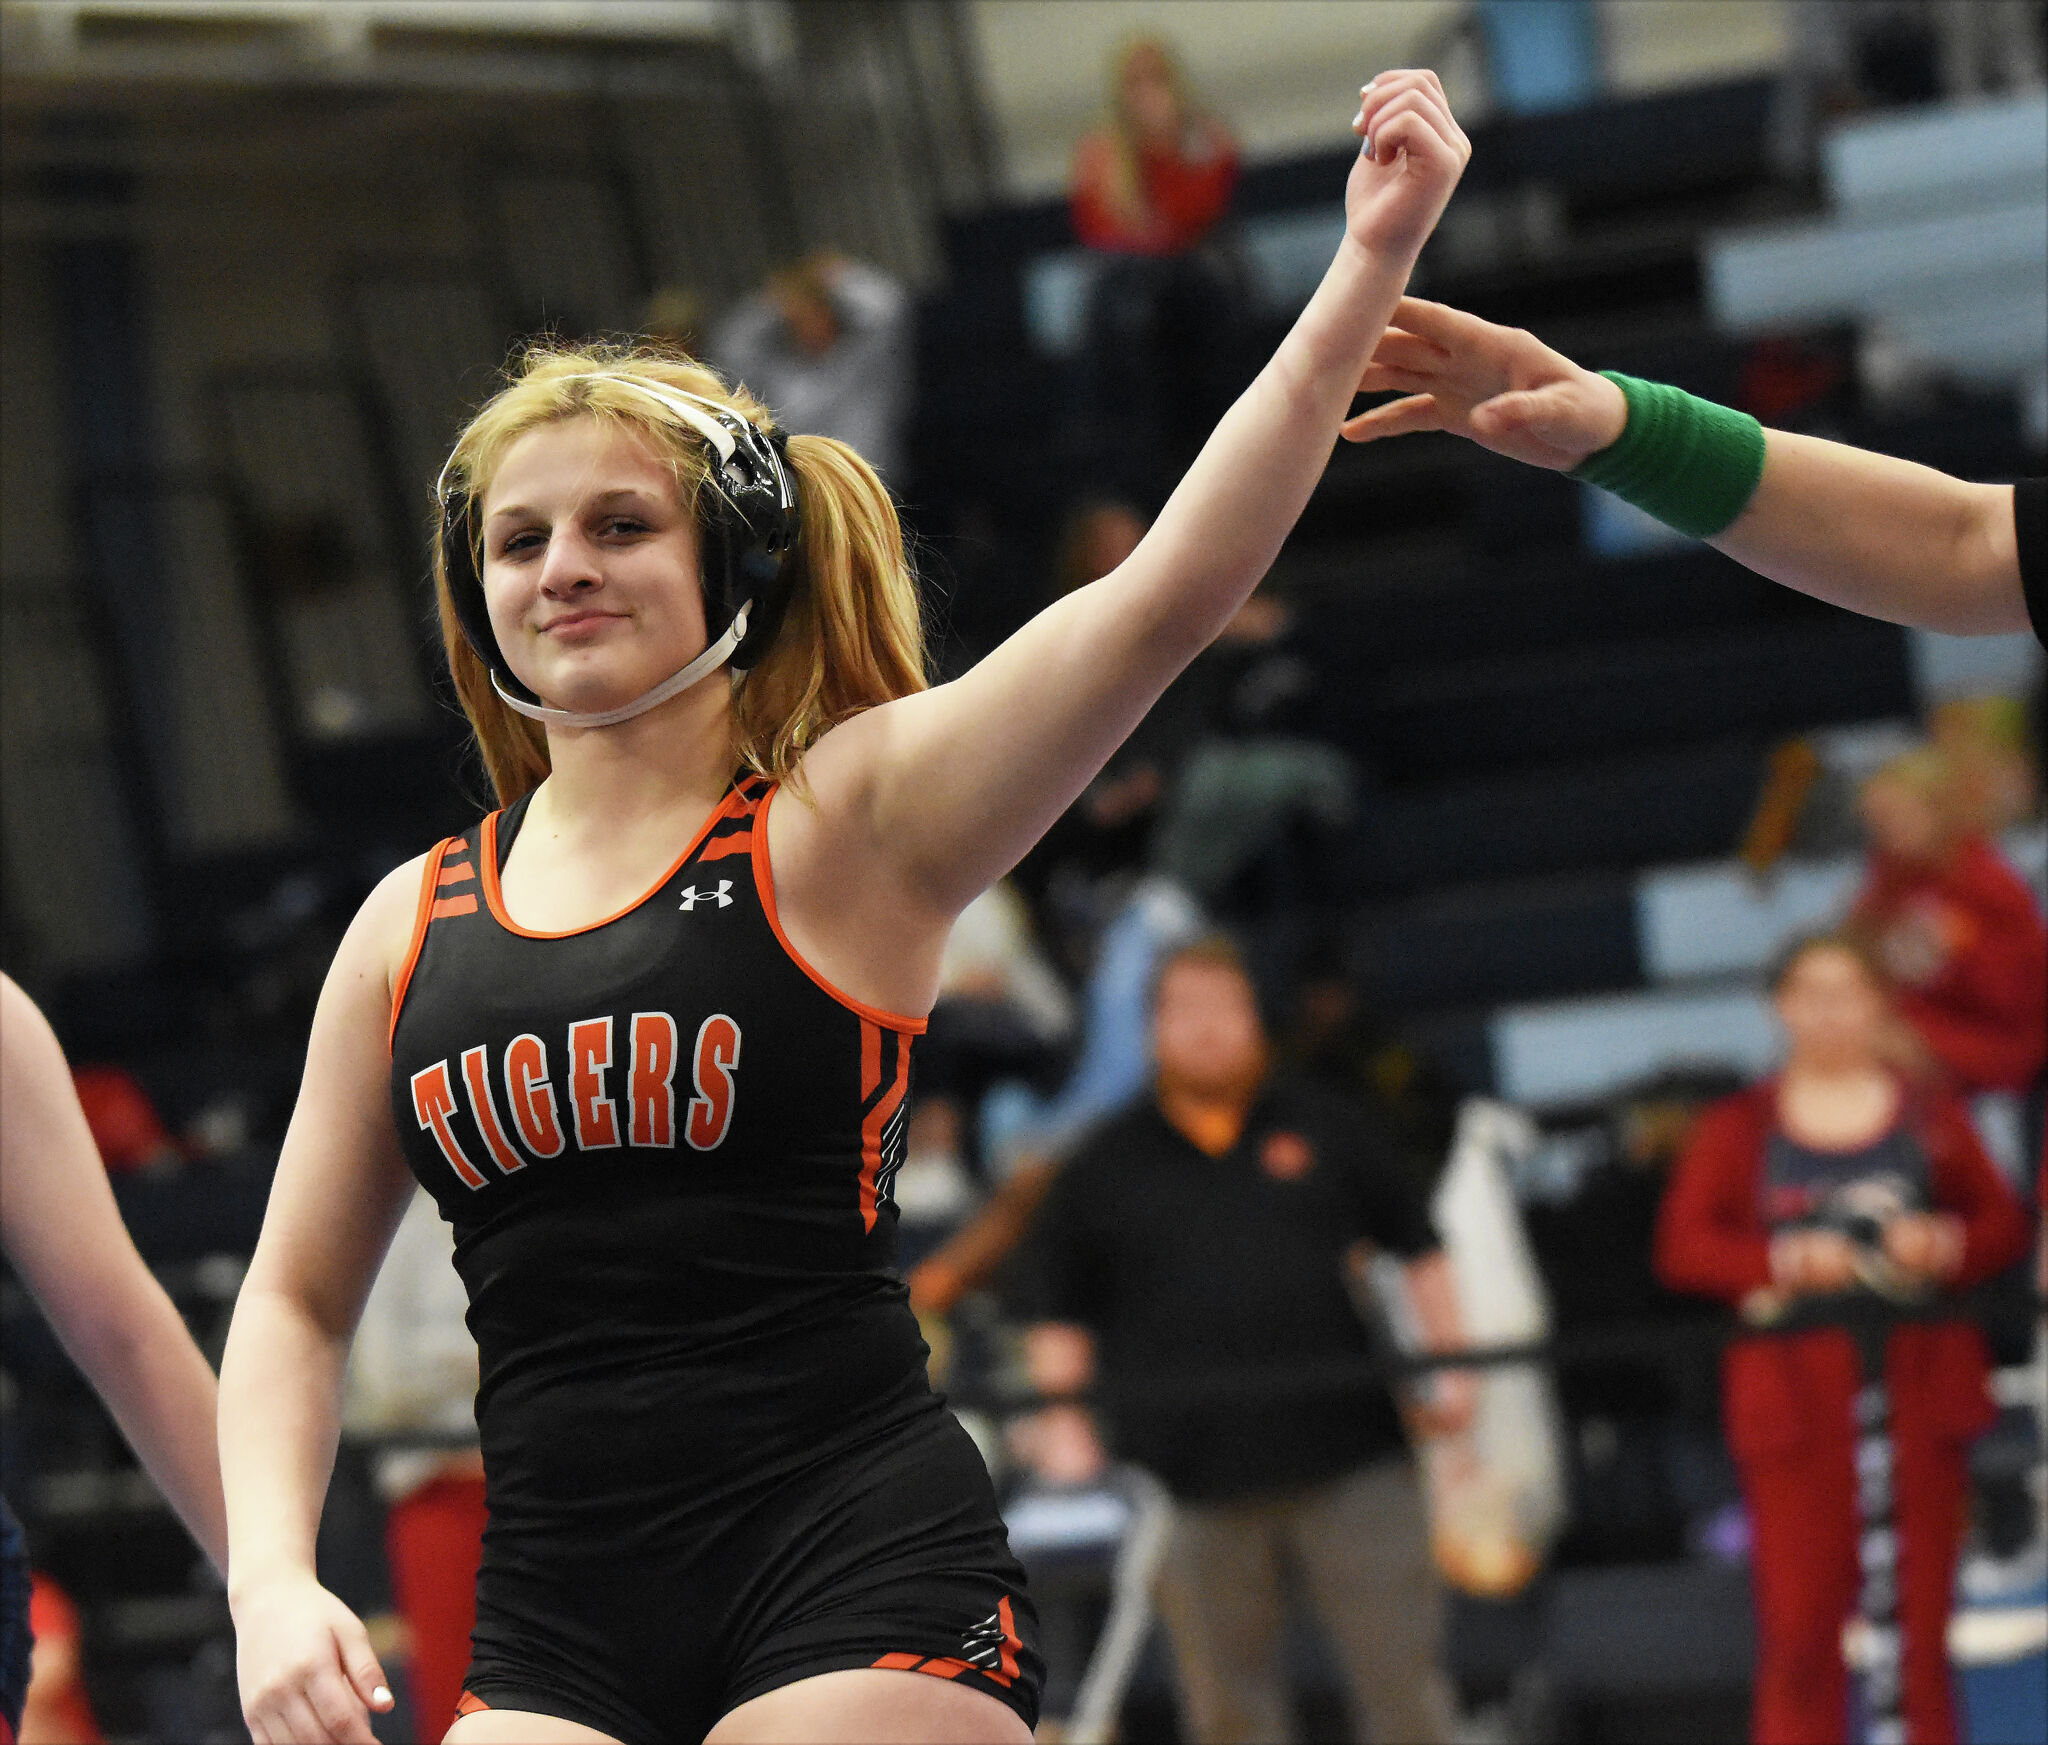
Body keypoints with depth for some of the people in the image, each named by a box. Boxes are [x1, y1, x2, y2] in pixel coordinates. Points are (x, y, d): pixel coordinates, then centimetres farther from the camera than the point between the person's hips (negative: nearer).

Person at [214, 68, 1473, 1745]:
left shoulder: (847, 823, 0)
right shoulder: (412, 928, 13)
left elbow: (1167, 597, -13)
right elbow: (296, 1301, 18)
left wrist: (1370, 266, -23)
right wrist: (273, 1584, 1)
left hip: (856, 1592, -4)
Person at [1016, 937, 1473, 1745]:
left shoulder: (1325, 1130, 12)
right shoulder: (1105, 1165, 11)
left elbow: (1418, 1254, 15)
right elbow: (1059, 1314, 13)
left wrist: (1448, 1368, 3)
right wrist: (1057, 1413, -1)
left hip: (1349, 1463, 0)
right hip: (1192, 1481, 0)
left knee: (1403, 1675, -2)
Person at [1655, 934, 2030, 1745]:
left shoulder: (1928, 1114, 10)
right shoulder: (1739, 1127, 5)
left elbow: (2004, 1221, 10)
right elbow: (1682, 1246, -2)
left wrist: (1946, 1245, -11)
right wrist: (1784, 1263, -17)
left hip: (1919, 1382, 1)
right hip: (1794, 1391, -1)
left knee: (1920, 1614, 3)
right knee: (1800, 1619, -4)